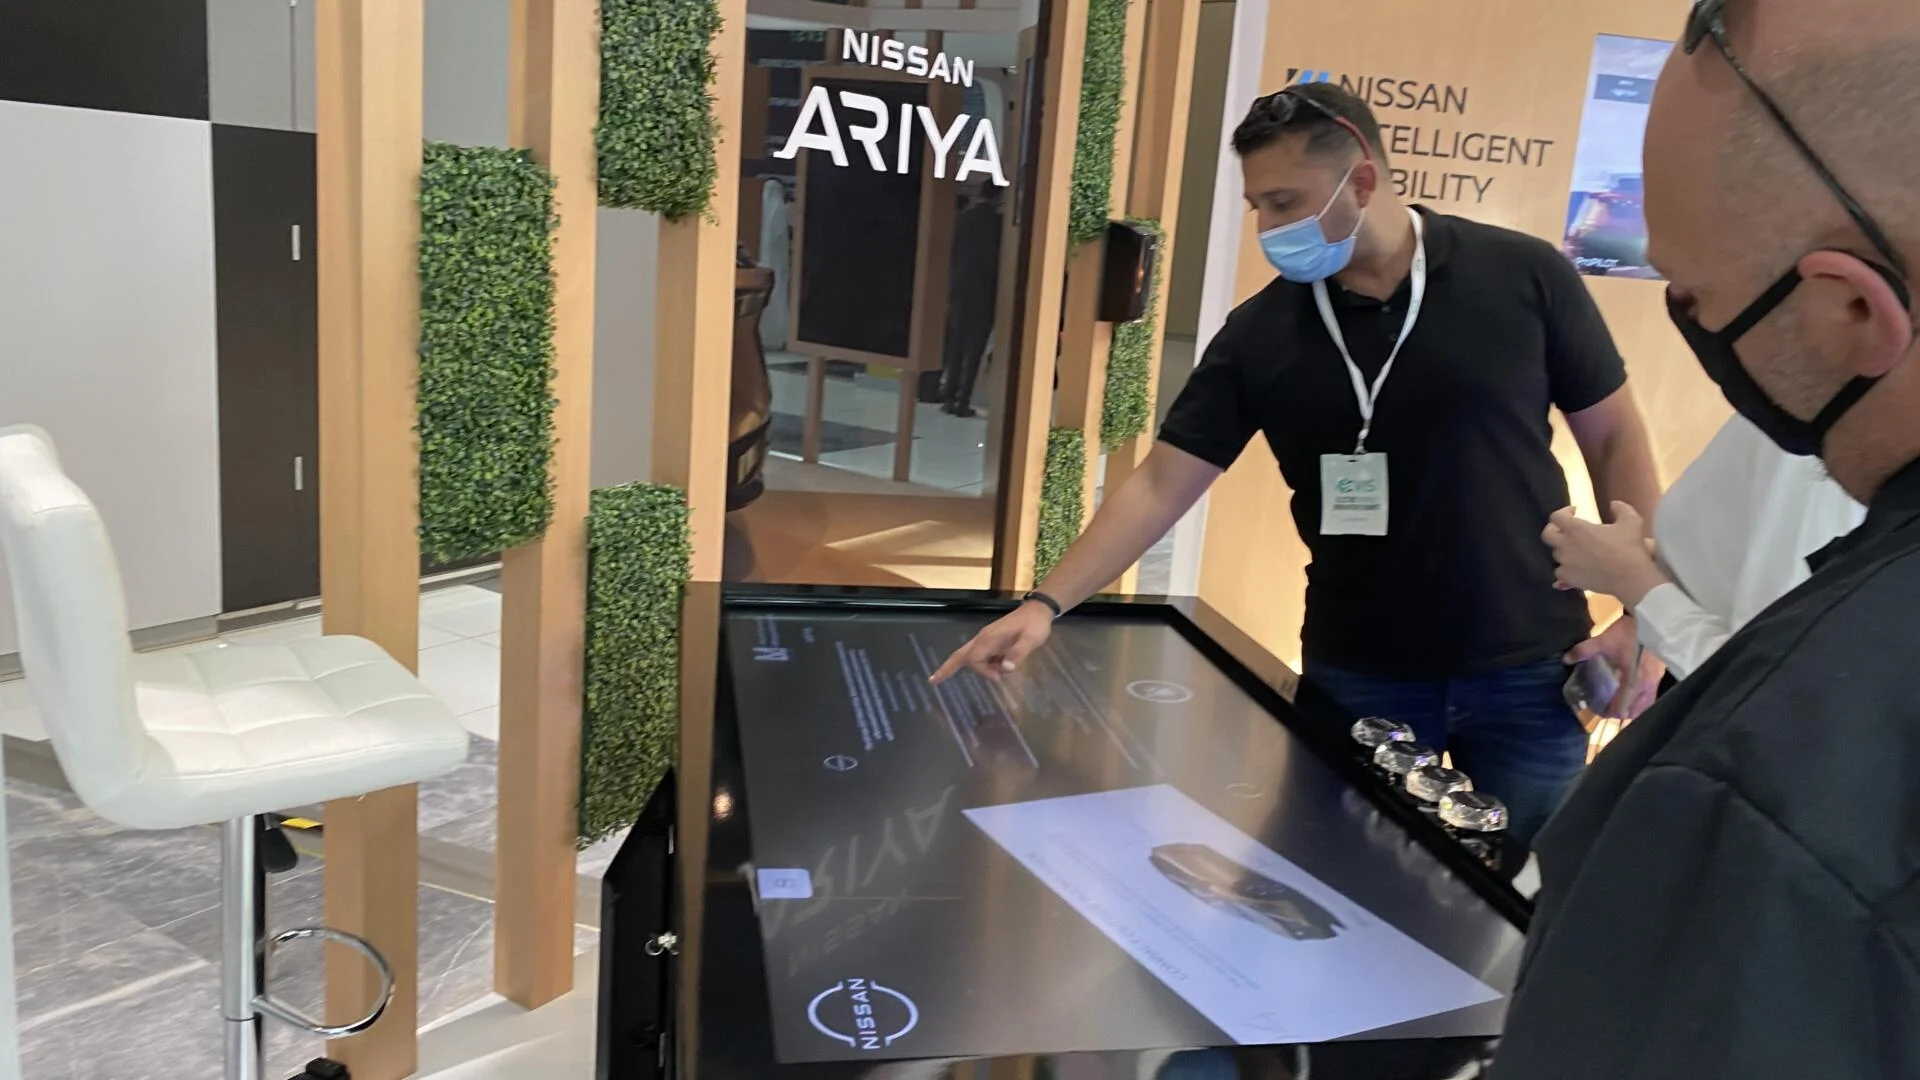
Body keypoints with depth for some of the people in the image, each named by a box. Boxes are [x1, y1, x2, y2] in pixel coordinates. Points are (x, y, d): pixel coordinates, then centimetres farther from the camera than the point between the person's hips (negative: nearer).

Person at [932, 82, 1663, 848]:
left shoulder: (1522, 277, -7)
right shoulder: (1260, 334, -5)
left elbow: (1613, 438, 1)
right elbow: (1159, 484, -5)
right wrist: (1047, 602, -14)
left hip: (1527, 673, 0)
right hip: (1355, 680, 1)